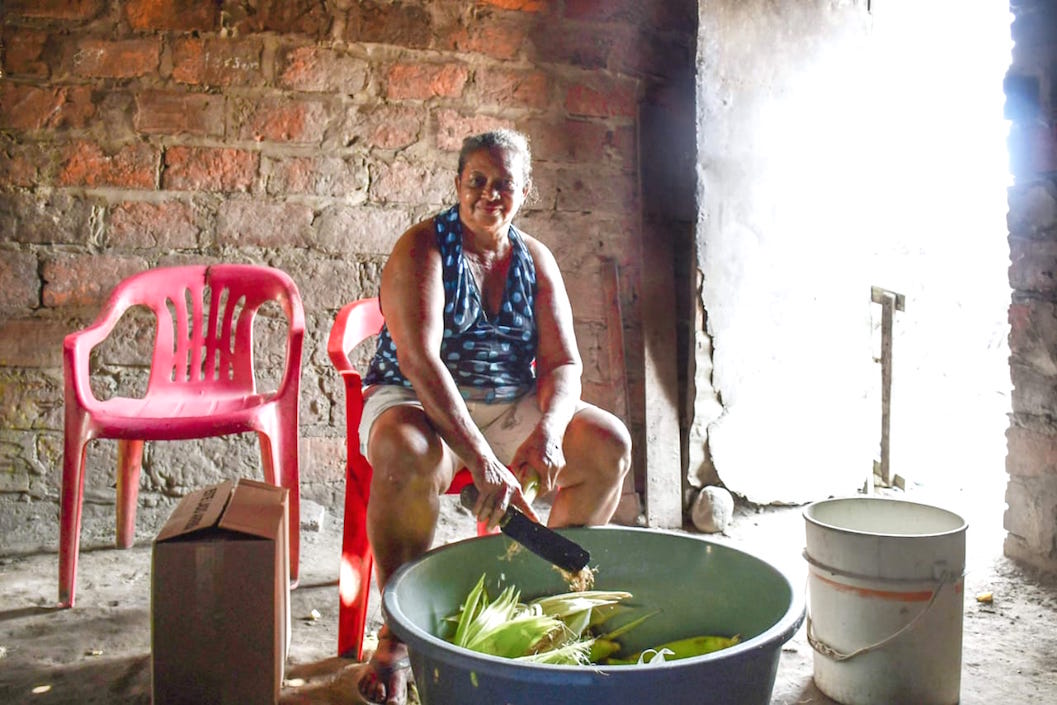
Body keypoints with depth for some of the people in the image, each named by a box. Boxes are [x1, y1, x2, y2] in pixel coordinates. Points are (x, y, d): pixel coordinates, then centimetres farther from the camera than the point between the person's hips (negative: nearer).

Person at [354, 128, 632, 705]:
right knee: (408, 453, -38)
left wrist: (549, 429, -25)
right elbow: (419, 359, -25)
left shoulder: (535, 260, 6)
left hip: (511, 406, 5)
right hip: (417, 402, -5)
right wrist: (481, 460, -37)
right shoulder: (423, 248, -11)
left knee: (610, 444, -14)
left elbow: (563, 363, -1)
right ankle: (398, 634, -20)